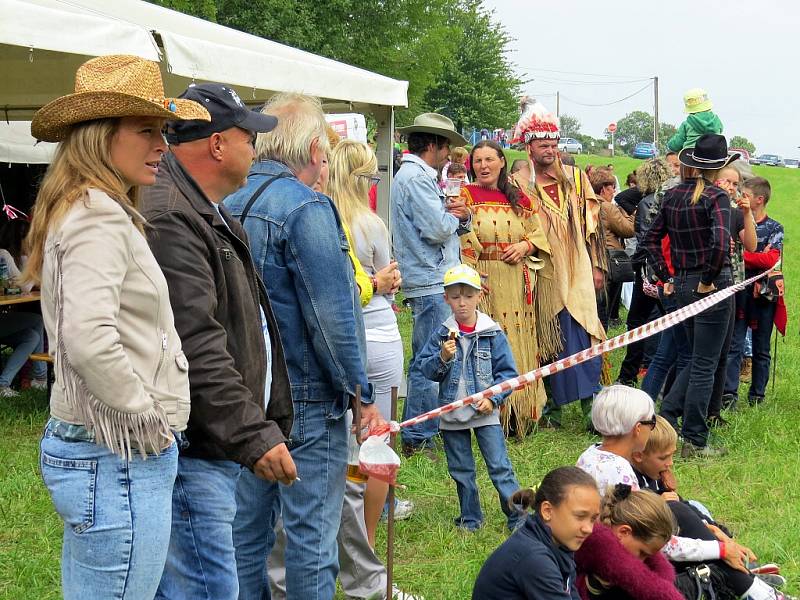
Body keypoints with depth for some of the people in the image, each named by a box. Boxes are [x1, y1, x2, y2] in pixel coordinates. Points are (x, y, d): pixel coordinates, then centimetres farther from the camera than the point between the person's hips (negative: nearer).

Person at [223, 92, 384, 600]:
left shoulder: (231, 205, 8)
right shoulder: (306, 206, -15)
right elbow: (331, 315, -19)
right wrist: (361, 394, -10)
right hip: (306, 396, -8)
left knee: (248, 529, 14)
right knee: (312, 534, 0)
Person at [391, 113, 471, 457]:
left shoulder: (420, 176, 20)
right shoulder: (415, 177, -13)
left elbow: (451, 227, 21)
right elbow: (437, 229, -22)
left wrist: (460, 215, -1)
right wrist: (454, 217, -1)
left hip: (435, 283, 11)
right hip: (431, 285, -11)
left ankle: (417, 433, 24)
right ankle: (418, 439, -3)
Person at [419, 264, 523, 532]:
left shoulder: (492, 333, -4)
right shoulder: (442, 334, 1)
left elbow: (507, 371, -2)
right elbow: (425, 369, -1)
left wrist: (494, 398, -13)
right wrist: (442, 358, -19)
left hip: (485, 412, -3)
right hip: (452, 414, 3)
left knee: (500, 467, -5)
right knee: (461, 471, 13)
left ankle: (517, 517, 2)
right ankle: (470, 518, 26)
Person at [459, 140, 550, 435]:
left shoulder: (519, 198, 12)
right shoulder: (465, 195, 1)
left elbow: (539, 234, 15)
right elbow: (461, 244, -6)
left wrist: (525, 245, -7)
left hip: (516, 285, 4)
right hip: (483, 282, -4)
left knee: (518, 343, 7)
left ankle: (518, 416, 15)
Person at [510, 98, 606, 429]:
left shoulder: (575, 178, 9)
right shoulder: (519, 184, 4)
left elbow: (592, 223, 9)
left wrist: (597, 265, 6)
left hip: (577, 271, 0)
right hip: (543, 274, 0)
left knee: (581, 337, -8)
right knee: (547, 339, 5)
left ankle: (590, 402, -6)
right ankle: (552, 403, 14)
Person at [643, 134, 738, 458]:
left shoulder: (673, 195, 7)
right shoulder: (716, 197, -14)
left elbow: (651, 238, 13)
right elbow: (721, 242, -28)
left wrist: (666, 276, 14)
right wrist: (710, 279, -15)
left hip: (682, 286, 7)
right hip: (711, 286, -6)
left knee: (699, 360, 22)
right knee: (704, 366, 2)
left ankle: (665, 418, 14)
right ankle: (694, 442, 7)